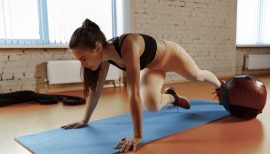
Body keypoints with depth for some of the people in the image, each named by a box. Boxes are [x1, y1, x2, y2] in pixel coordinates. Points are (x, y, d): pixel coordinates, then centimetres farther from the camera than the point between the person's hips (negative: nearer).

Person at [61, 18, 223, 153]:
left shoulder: (129, 46, -47)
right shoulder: (104, 55, -25)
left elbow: (134, 94, -50)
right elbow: (96, 89, -13)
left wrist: (138, 136, -48)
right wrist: (85, 120, -6)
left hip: (171, 54, -4)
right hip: (152, 67, 4)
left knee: (197, 76, 22)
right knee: (152, 105, -14)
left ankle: (220, 87, 59)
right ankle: (172, 97, 24)